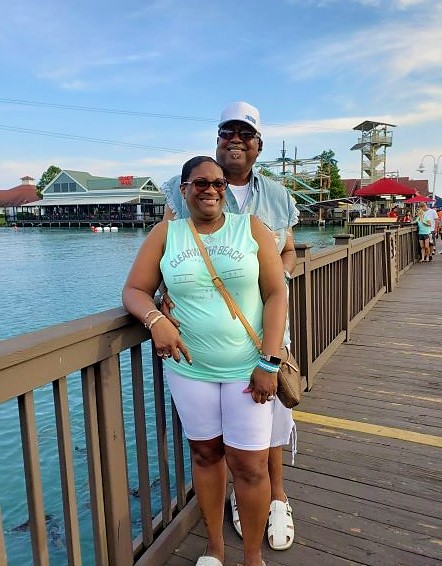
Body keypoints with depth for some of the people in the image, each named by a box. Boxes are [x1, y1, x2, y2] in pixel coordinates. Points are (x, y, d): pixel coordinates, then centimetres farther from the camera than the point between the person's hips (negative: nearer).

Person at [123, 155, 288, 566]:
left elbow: (276, 294, -5)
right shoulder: (165, 233, 2)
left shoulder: (251, 228, -2)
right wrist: (156, 319, -21)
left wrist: (269, 362, -12)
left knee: (249, 465, 4)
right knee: (205, 453, 17)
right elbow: (134, 291, 1)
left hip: (247, 368, -1)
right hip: (189, 367, 2)